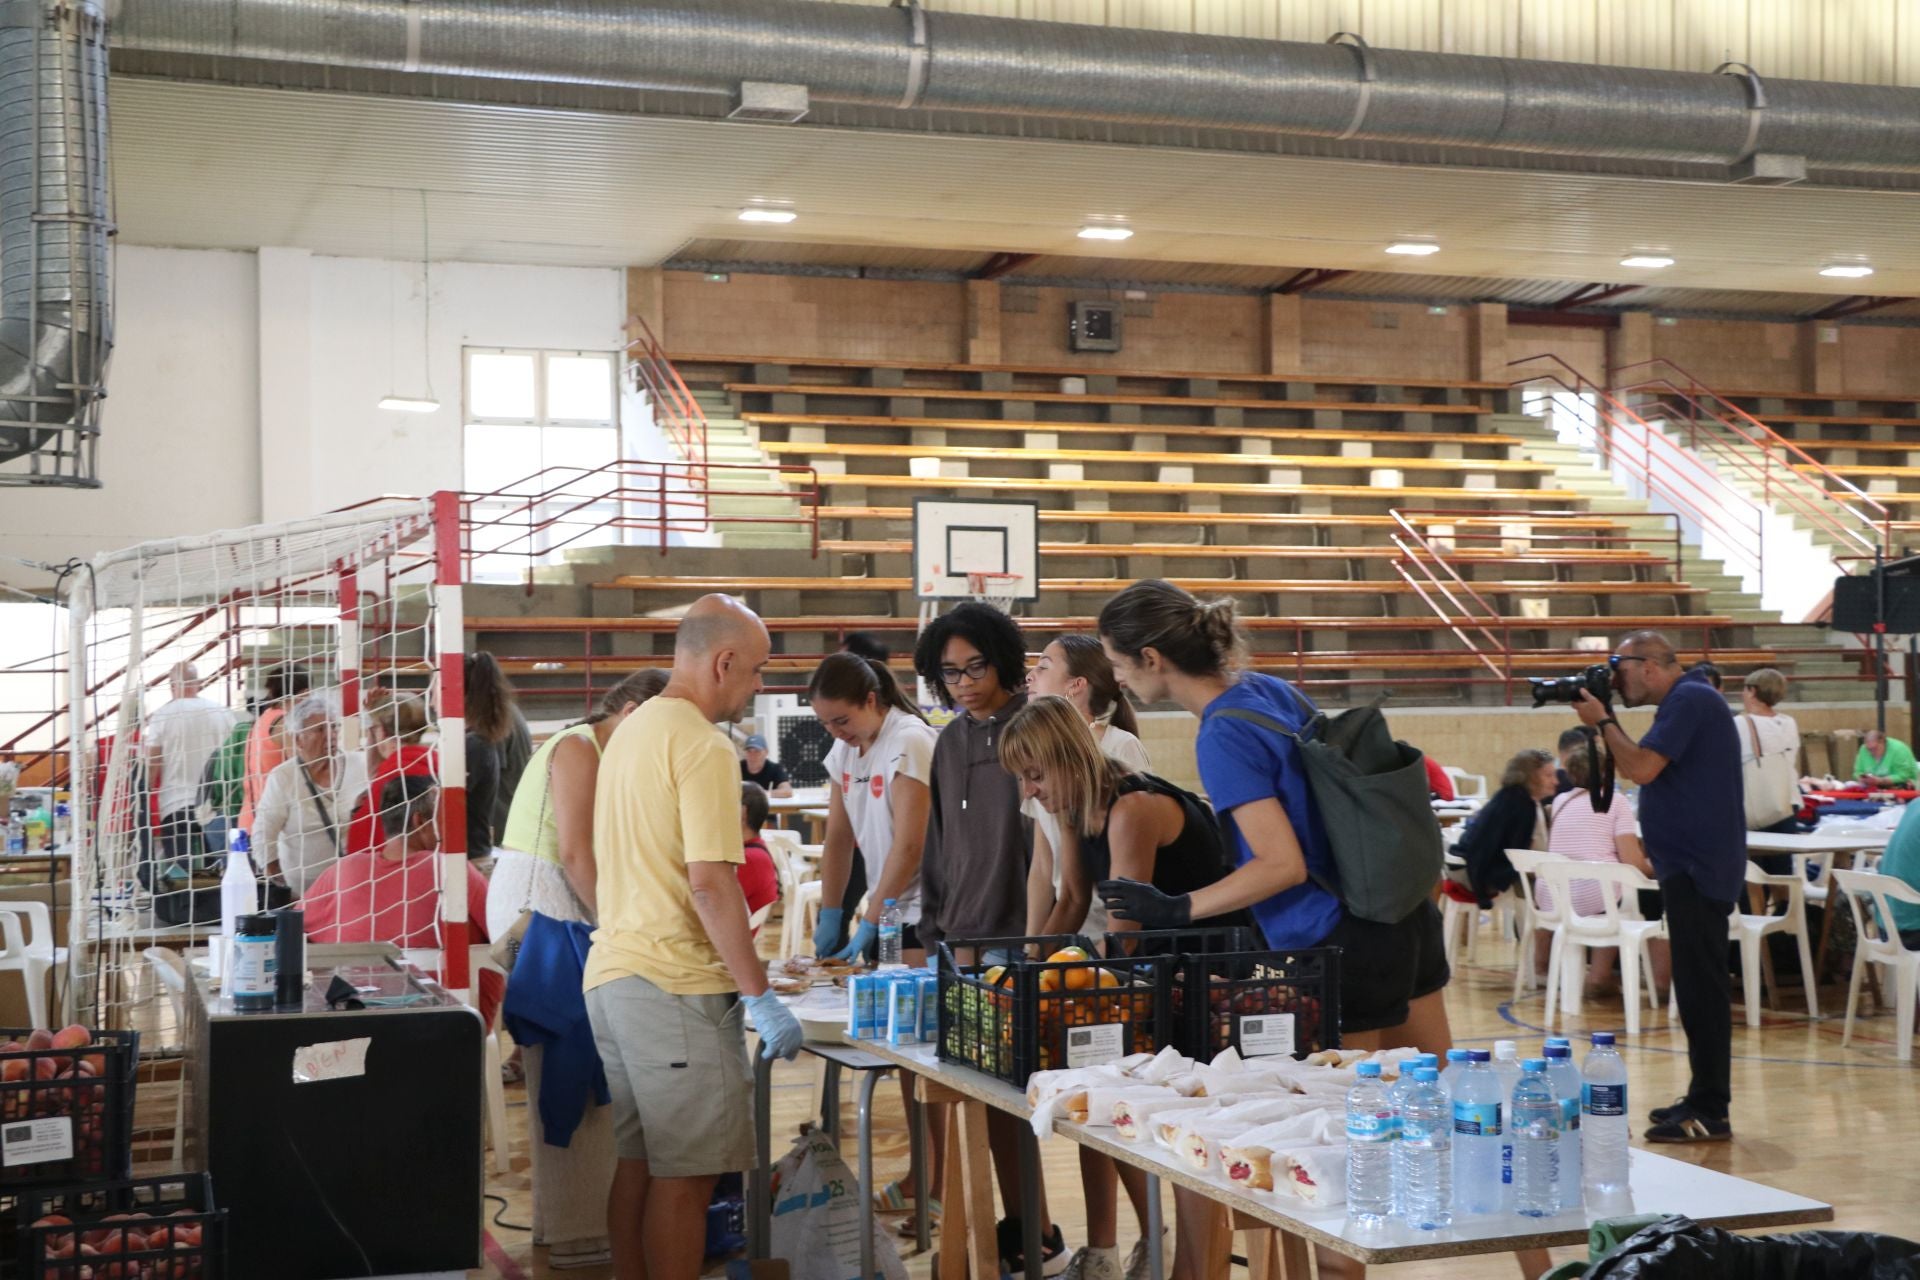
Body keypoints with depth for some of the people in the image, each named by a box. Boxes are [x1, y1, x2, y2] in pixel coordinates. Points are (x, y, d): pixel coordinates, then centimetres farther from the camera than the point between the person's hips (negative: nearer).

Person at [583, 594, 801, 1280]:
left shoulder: (630, 731, 15)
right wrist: (761, 997, -17)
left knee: (638, 1162, 14)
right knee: (685, 1175, -3)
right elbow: (710, 884, -21)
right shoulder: (704, 746, -15)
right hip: (675, 986, -9)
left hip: (611, 974, 9)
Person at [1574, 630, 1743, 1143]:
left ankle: (1710, 1113, -7)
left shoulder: (1690, 700, -15)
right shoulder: (1685, 700, 17)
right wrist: (1608, 724, 8)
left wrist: (1603, 721, -10)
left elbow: (1642, 768, -23)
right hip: (1691, 864, 11)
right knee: (1698, 986, 15)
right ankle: (1703, 1099, 22)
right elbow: (1639, 768, 18)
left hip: (1698, 867, -11)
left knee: (1700, 988, -9)